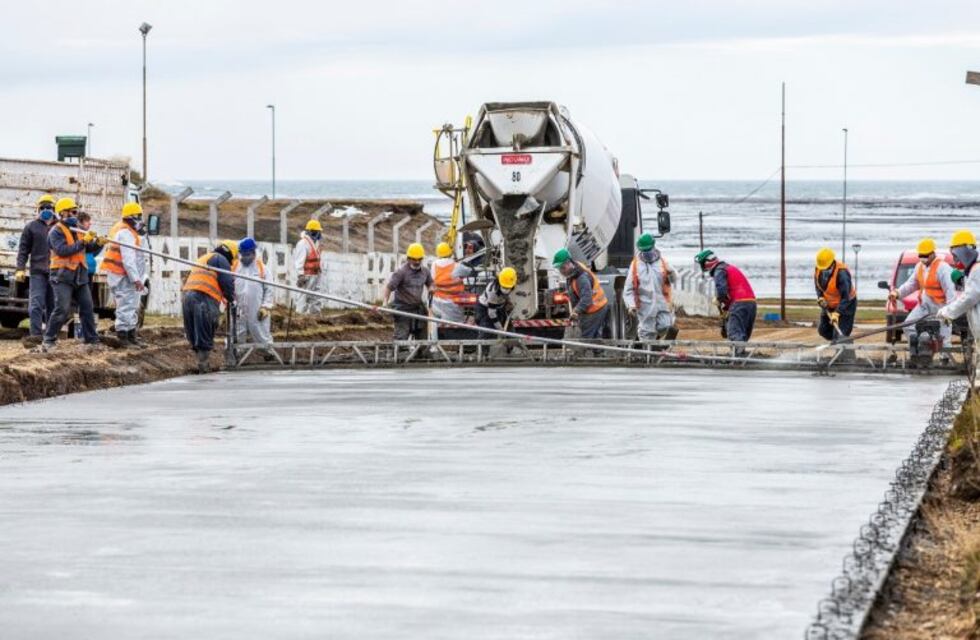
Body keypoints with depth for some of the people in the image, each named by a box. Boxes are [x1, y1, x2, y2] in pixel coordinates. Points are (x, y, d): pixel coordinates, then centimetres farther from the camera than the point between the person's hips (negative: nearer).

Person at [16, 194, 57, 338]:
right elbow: (23, 249, 4)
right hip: (37, 272, -3)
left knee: (52, 305, 7)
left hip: (55, 272, 3)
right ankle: (36, 334, -13)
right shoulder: (31, 227, 6)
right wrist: (20, 268, -8)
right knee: (37, 303, -10)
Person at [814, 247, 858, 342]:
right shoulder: (818, 270, -12)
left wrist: (837, 313, -42)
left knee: (840, 334, -15)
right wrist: (820, 297, -10)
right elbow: (818, 286, 9)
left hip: (846, 305, -8)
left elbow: (845, 297, -35)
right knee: (823, 330, 16)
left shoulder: (842, 273, -33)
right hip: (829, 305, 8)